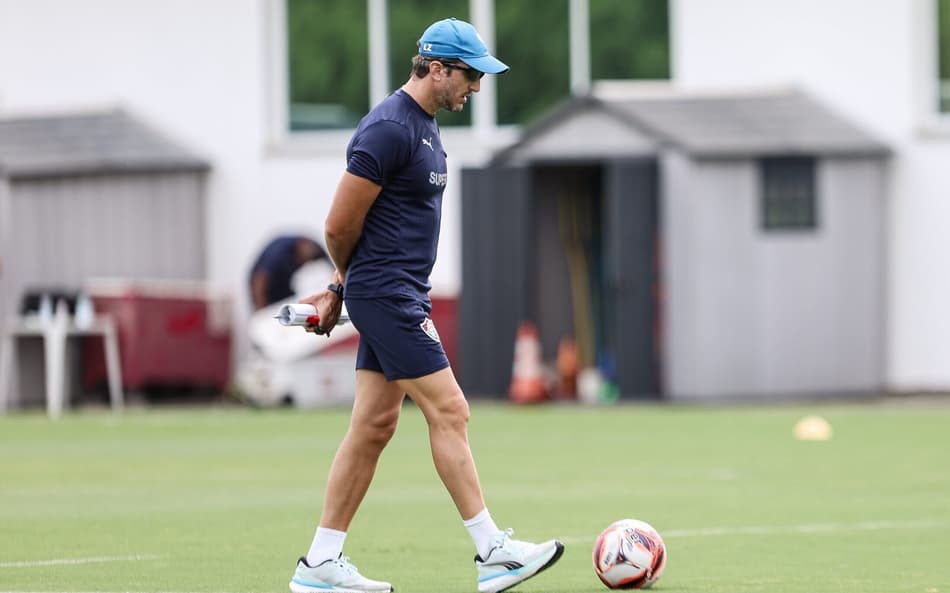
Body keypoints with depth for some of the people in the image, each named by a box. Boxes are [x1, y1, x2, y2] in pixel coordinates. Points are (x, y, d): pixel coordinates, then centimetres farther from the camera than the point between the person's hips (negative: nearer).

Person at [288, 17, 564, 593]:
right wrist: (348, 278, 3)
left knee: (374, 426, 8)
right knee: (449, 411, -9)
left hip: (404, 296, 10)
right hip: (387, 292, -10)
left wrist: (340, 288, 21)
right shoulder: (389, 129, -17)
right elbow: (340, 226, -16)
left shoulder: (423, 124, 15)